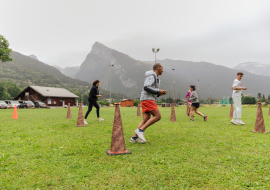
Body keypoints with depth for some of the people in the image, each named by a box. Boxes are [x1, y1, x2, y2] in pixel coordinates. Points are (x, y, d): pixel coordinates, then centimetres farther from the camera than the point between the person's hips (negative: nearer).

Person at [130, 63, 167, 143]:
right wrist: (158, 91, -12)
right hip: (147, 99, -10)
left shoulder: (154, 78, 28)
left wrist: (160, 93, 14)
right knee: (157, 116, -13)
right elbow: (146, 88, -19)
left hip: (147, 100, 10)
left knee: (146, 120, -1)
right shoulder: (151, 76, -5)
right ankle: (140, 130, -15)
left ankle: (134, 137, -5)